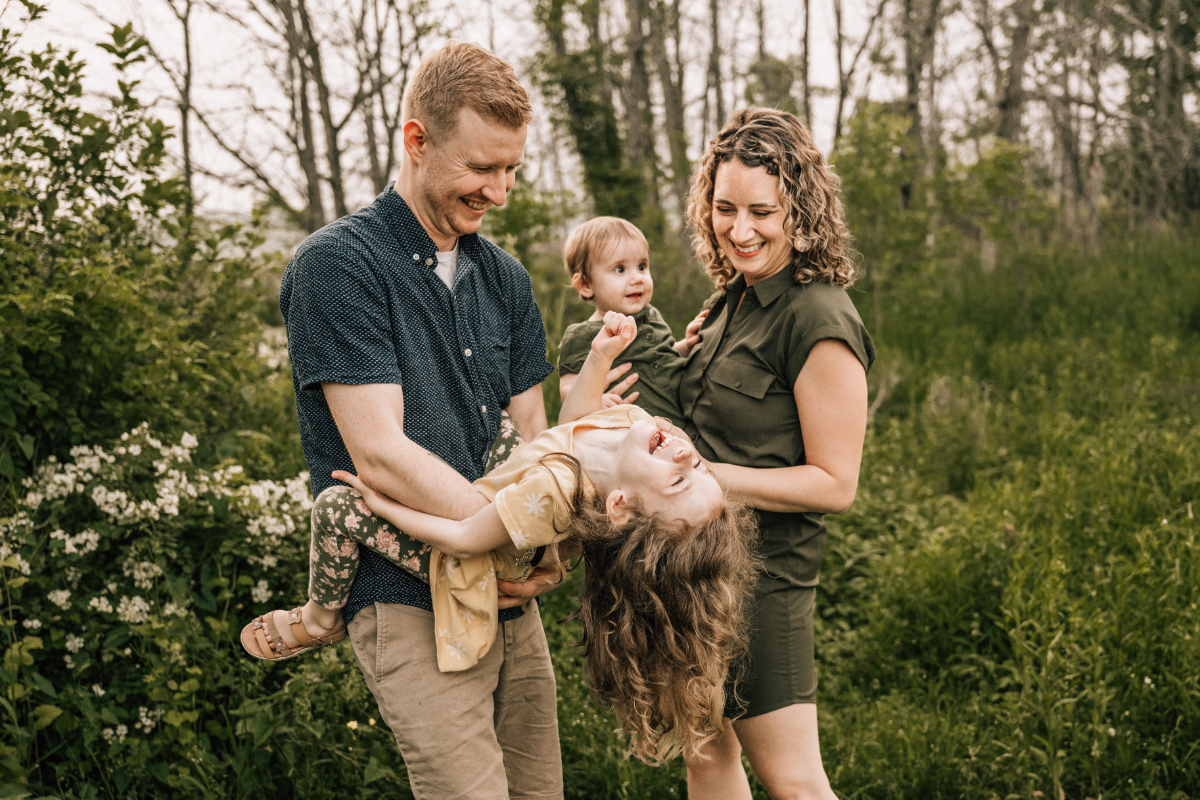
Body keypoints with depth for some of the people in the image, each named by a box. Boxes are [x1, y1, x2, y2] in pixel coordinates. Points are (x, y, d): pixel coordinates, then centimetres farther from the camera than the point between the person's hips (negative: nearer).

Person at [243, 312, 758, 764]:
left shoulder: (552, 491, -47)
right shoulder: (632, 418, -25)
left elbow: (465, 539, -31)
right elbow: (574, 420, 0)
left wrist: (382, 506, -21)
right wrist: (600, 355, -11)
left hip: (468, 558, -8)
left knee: (337, 506, -14)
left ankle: (317, 618, 18)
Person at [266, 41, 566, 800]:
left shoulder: (504, 277, 13)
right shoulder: (337, 264, -9)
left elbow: (530, 438, 11)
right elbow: (379, 453, -16)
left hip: (509, 592, 7)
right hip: (407, 597, -7)